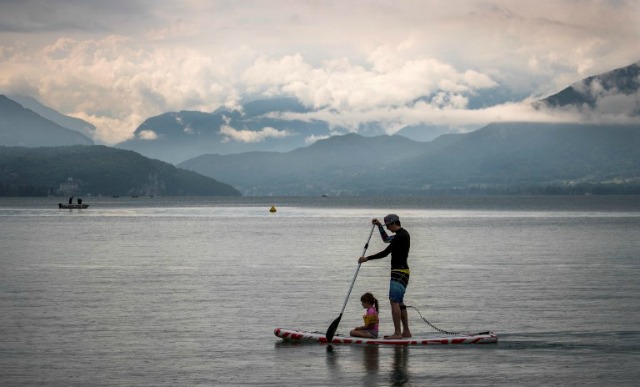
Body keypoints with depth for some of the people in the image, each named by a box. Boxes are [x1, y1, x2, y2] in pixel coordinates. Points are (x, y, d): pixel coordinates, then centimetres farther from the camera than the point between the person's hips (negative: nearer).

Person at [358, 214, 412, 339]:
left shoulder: (400, 237, -17)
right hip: (402, 271, 11)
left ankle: (397, 333, -17)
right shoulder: (403, 234, 16)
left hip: (399, 272, -11)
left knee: (394, 301, -13)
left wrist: (367, 258, -13)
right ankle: (406, 331, 15)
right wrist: (379, 226, 26)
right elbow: (386, 239, 34)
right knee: (399, 302, 13)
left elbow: (385, 253, -19)